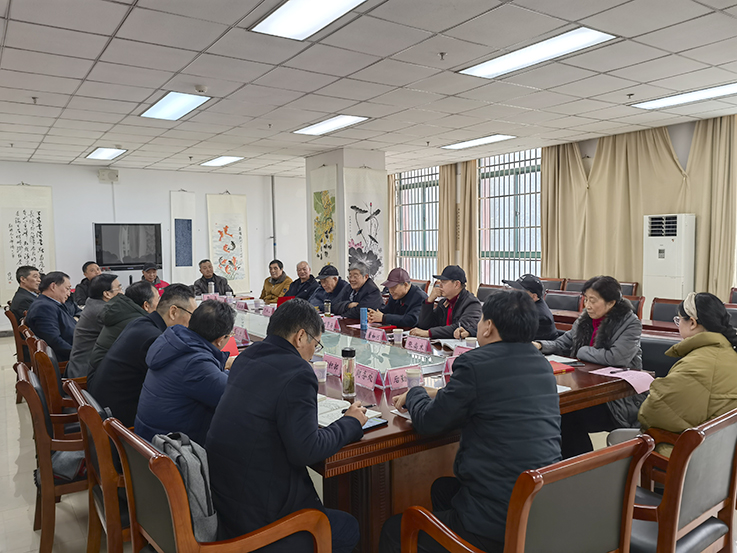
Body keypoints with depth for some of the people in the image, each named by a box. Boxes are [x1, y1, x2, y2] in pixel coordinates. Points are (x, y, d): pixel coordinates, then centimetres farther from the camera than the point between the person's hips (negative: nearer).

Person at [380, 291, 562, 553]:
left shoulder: (475, 364, -18)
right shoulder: (542, 364, 7)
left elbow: (429, 422, -8)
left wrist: (415, 394, 13)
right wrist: (436, 394, 21)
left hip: (497, 522, -8)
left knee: (393, 531, 11)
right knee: (442, 488, 32)